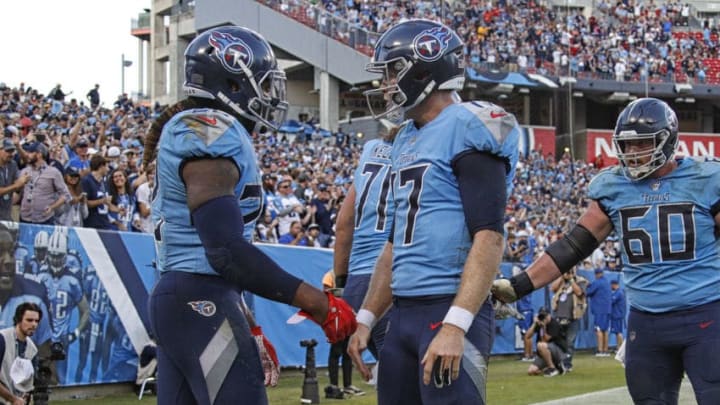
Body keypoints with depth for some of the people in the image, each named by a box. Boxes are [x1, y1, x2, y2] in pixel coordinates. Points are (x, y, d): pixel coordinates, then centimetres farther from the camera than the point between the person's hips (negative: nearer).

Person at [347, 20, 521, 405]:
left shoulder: (467, 129, -10)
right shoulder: (406, 142, 17)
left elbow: (489, 238, -18)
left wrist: (455, 325, -25)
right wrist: (365, 319, 18)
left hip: (450, 310, -9)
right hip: (403, 314, 9)